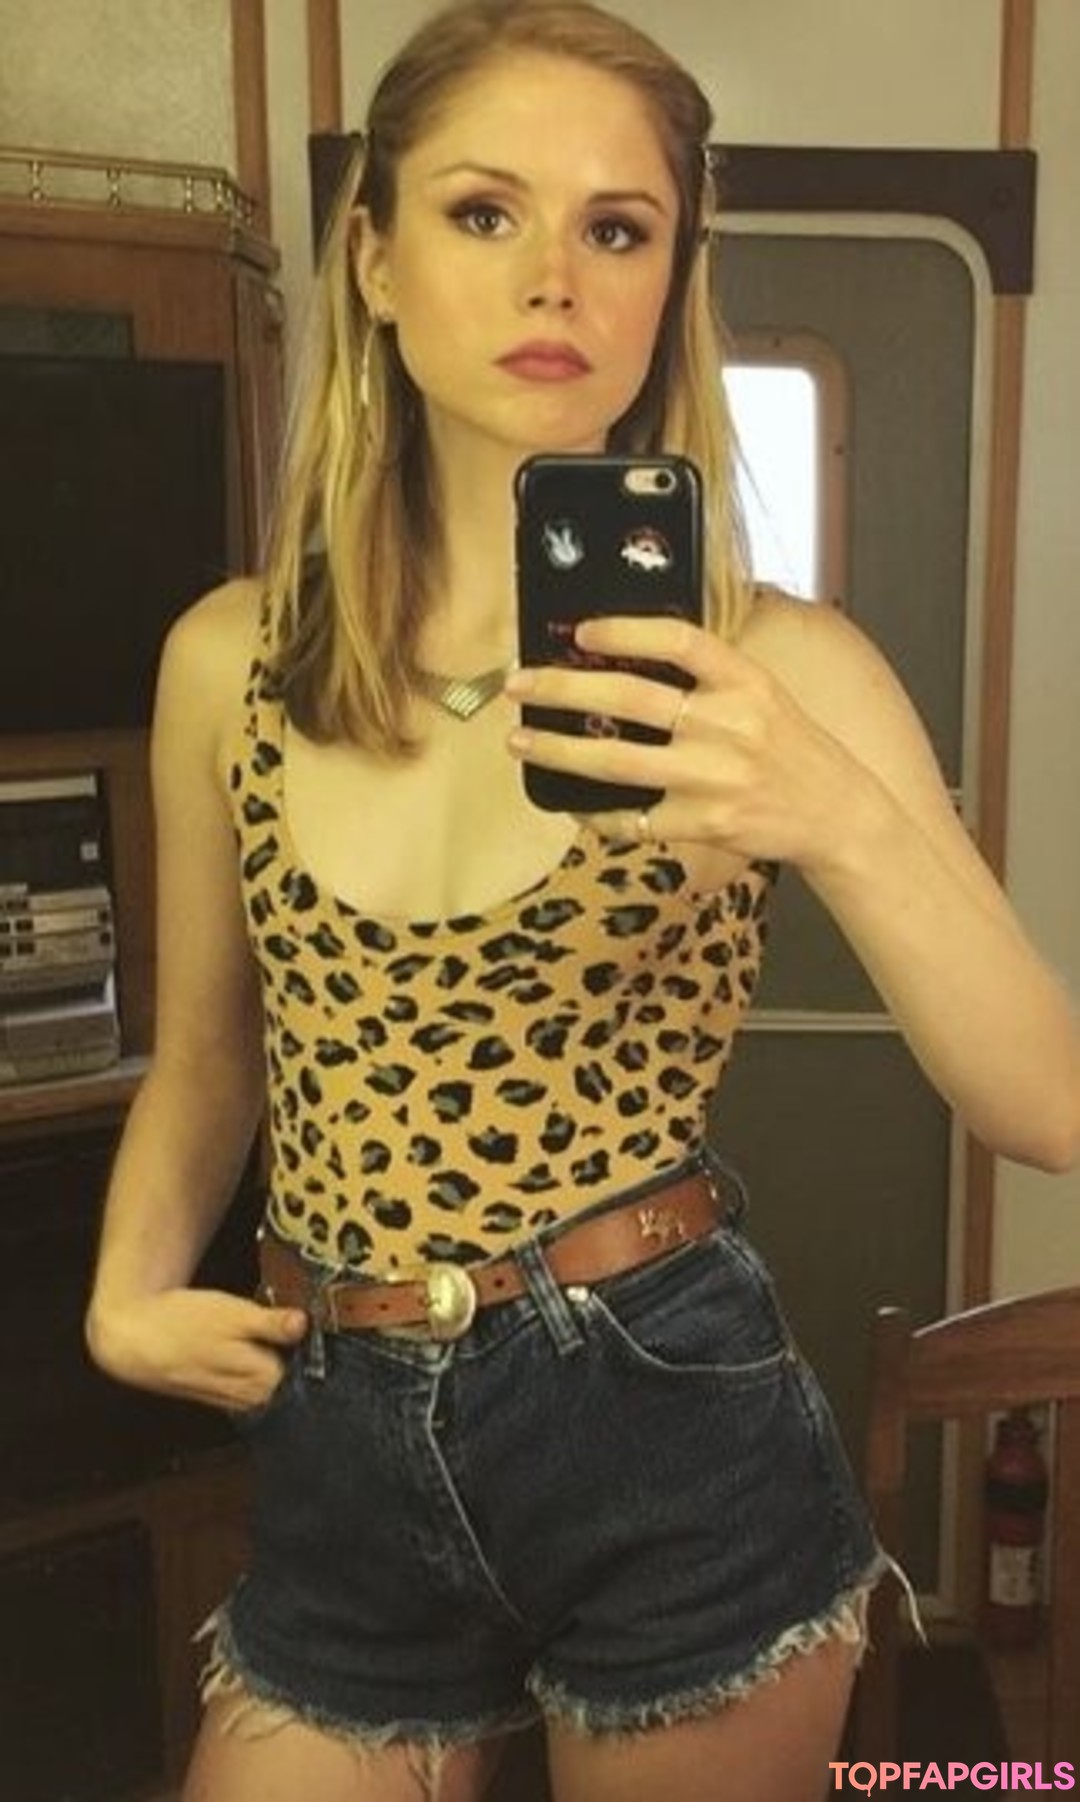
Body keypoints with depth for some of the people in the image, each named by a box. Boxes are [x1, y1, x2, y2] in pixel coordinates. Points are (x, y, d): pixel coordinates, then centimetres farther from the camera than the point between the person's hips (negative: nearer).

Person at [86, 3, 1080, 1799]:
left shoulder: (776, 665, -9)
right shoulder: (229, 657, -1)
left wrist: (839, 818, -29)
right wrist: (129, 1294, -1)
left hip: (674, 1435, -2)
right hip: (339, 1460, 3)